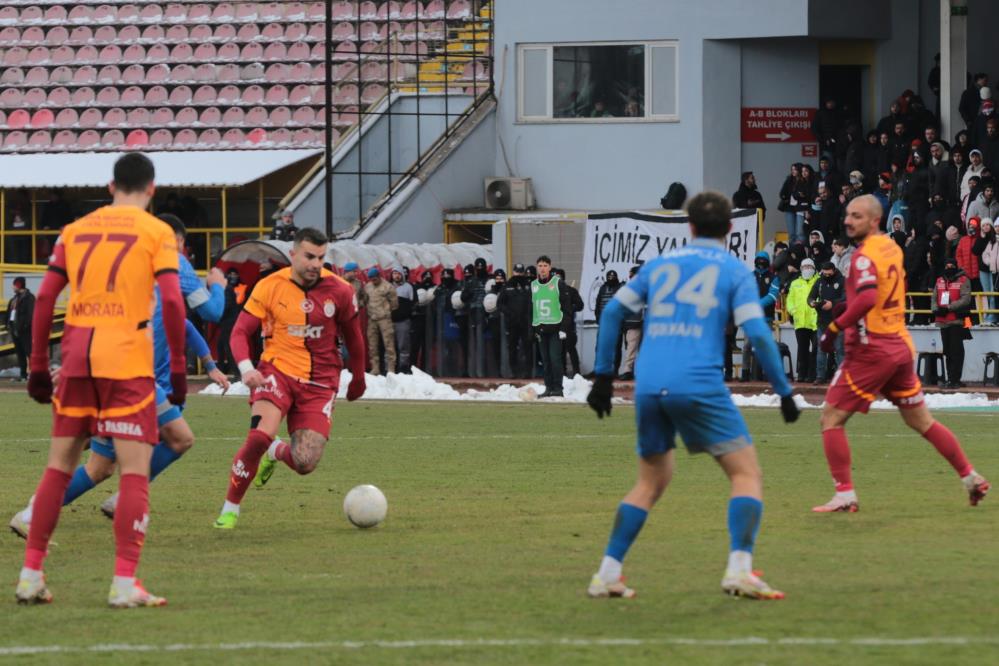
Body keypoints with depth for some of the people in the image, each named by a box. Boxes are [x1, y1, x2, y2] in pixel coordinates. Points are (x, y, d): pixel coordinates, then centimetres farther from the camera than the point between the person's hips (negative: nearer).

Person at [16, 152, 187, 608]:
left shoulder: (75, 230, 13)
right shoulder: (156, 232, 1)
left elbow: (44, 299, 9)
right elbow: (171, 300, -10)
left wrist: (38, 366, 14)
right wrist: (178, 368, -5)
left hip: (76, 360, 4)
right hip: (127, 360, -4)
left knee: (59, 466, 13)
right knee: (135, 471, -4)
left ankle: (31, 575, 11)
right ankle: (124, 583, -13)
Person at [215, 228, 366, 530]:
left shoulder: (339, 291, -2)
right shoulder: (270, 287, -5)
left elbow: (353, 337, 13)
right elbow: (241, 332, -4)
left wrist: (358, 379, 22)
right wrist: (246, 368, -22)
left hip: (320, 383, 2)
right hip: (277, 371, -2)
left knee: (305, 464, -9)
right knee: (260, 434, -29)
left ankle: (276, 453, 32)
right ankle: (230, 509, -10)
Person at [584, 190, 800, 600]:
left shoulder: (660, 265, 18)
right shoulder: (733, 271, 6)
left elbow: (612, 312, 17)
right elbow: (757, 333, -4)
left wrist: (603, 375, 23)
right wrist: (784, 392, 1)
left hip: (649, 388, 5)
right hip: (699, 387, -5)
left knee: (650, 483, 20)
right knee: (747, 475, 2)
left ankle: (608, 573, 12)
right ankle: (739, 570, -15)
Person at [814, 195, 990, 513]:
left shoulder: (865, 255, -15)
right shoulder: (892, 248, 11)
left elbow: (867, 298, -30)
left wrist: (835, 328, -23)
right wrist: (849, 309, 18)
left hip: (871, 351, -8)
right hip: (901, 346, 8)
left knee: (831, 419, -2)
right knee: (921, 420, 19)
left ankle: (844, 495, -7)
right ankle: (971, 478, 21)